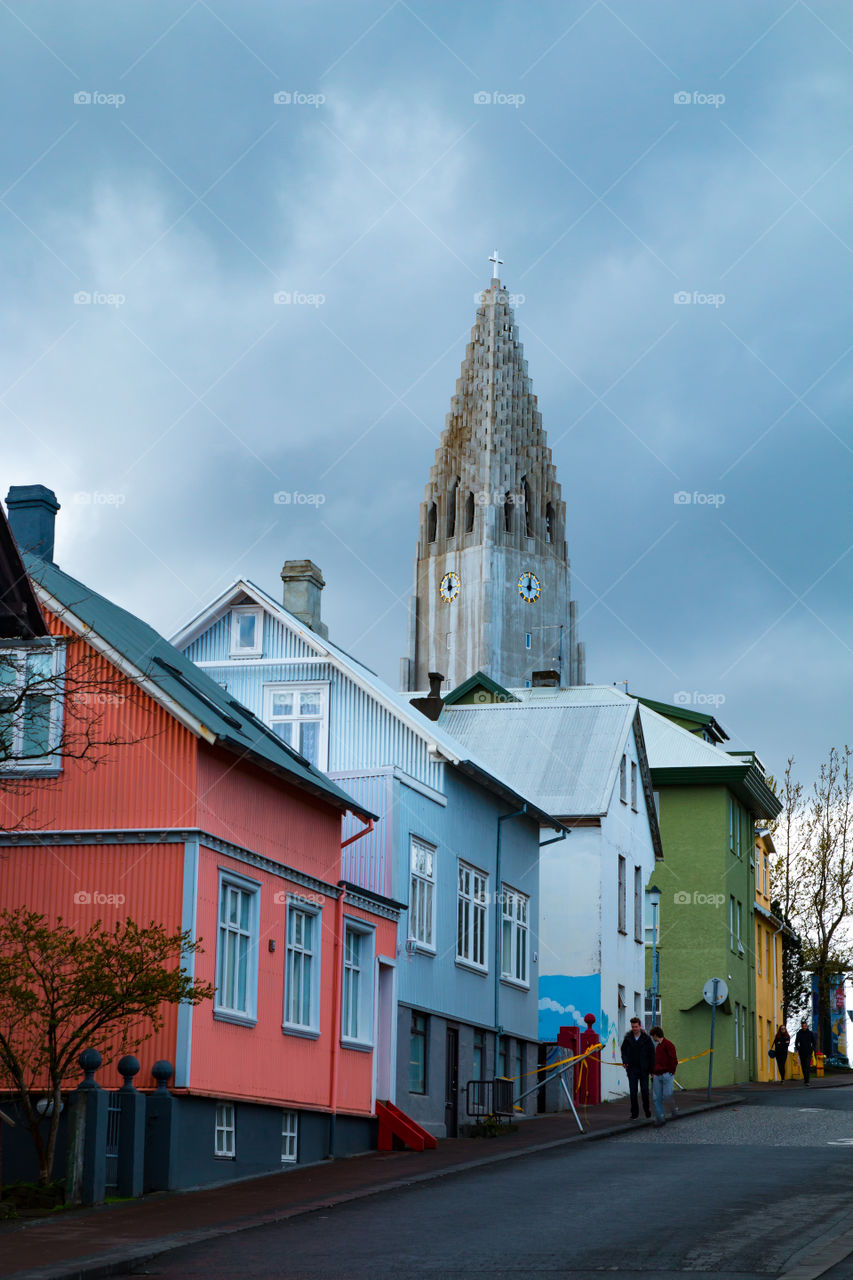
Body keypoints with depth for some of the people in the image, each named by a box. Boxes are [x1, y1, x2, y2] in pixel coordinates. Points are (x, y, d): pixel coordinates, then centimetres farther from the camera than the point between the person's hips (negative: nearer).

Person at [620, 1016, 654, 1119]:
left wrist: (652, 1069, -2)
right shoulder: (628, 1039, 5)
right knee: (633, 1092, 0)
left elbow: (651, 1054, 2)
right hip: (632, 1068, 1)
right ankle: (634, 1113, 8)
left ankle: (647, 1111, 18)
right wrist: (625, 1061, -9)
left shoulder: (646, 1039, 0)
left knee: (645, 1091, 1)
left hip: (644, 1069, -1)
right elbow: (624, 1051, 12)